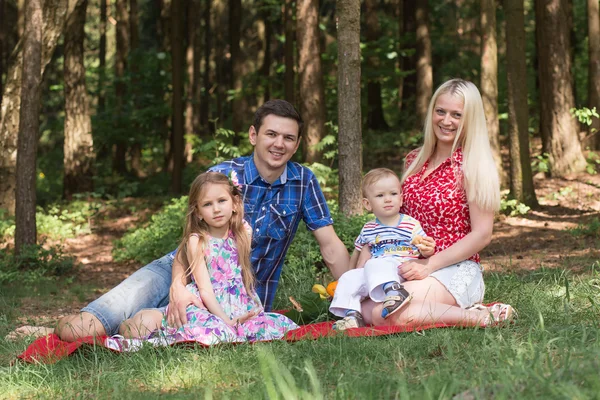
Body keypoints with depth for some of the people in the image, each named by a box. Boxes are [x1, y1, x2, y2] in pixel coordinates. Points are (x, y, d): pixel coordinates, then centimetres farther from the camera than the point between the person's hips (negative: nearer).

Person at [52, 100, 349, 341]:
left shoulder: (304, 181, -1)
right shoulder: (222, 175, -7)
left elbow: (331, 247, 1)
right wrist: (178, 286, -37)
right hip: (188, 272, 0)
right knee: (78, 329, -21)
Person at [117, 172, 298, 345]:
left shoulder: (243, 234, 8)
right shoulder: (196, 241, -4)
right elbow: (205, 289, -11)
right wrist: (227, 320, -21)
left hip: (239, 308, 6)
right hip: (207, 308, -6)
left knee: (279, 325, -18)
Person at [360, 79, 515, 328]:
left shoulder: (473, 166, -5)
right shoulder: (414, 161, 13)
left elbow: (482, 235, -10)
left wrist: (428, 265, -16)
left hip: (456, 271, -7)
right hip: (408, 268, 7)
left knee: (383, 313, -30)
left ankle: (479, 317, -15)